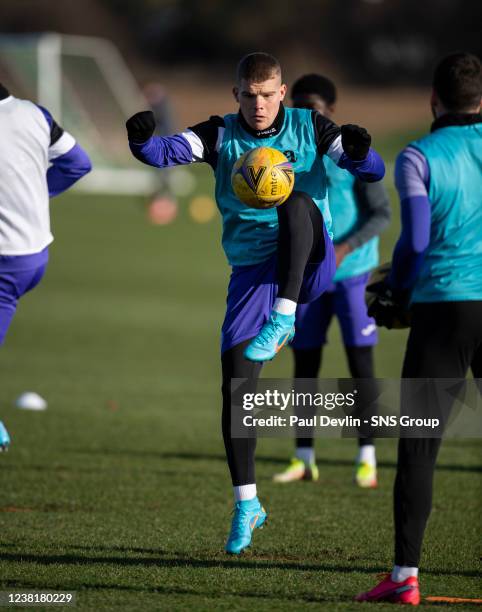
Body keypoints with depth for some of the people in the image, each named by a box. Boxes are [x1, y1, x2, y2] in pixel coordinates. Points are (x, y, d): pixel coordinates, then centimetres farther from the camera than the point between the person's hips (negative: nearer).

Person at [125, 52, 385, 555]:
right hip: (251, 270, 2)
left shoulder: (309, 128, 2)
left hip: (307, 265, -2)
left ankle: (283, 319, -34)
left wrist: (358, 152, -30)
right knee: (235, 385, -6)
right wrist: (142, 139, -36)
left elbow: (372, 172, -6)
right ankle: (246, 505, 6)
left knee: (297, 201, -32)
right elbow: (165, 153, -13)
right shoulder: (220, 135, 3)